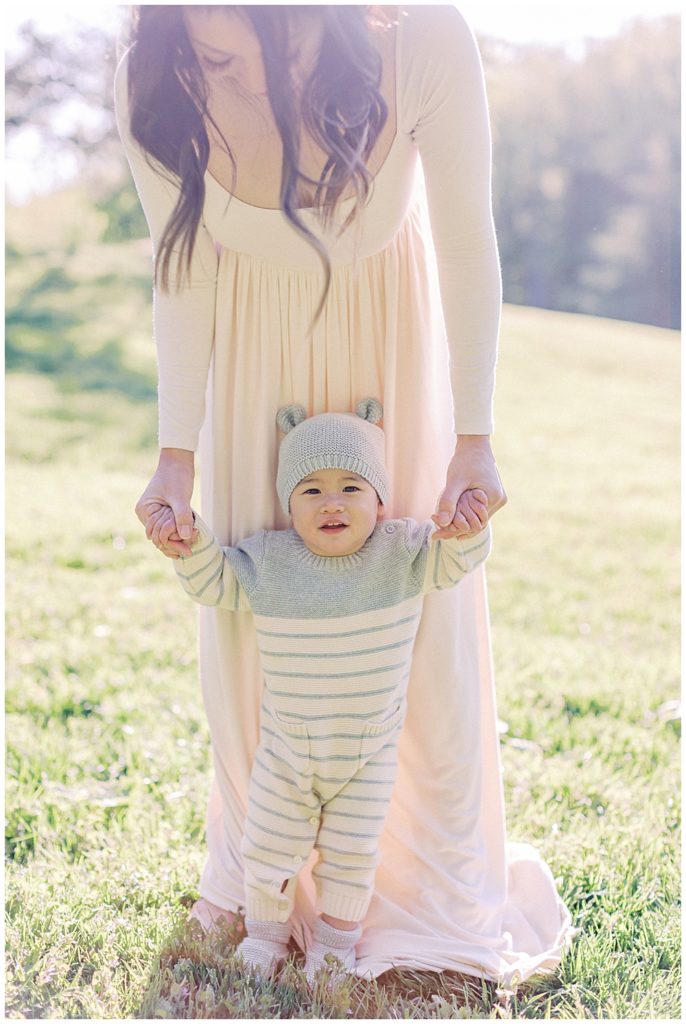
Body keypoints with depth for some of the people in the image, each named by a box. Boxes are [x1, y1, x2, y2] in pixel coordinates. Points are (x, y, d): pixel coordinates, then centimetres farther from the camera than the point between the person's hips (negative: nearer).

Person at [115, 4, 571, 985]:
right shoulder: (154, 89, -27)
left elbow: (468, 247, -20)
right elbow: (184, 280, -12)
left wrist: (474, 440, -18)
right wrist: (176, 456, -15)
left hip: (390, 328, -1)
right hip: (257, 344, 2)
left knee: (420, 604, 2)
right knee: (253, 614, 4)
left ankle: (441, 887, 23)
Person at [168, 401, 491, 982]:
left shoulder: (402, 553, -10)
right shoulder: (268, 561, -8)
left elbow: (458, 558, -10)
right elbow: (214, 583, 3)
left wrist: (469, 520, -31)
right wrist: (192, 542, -16)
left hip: (369, 752, -1)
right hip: (286, 748, 1)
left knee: (352, 853, 10)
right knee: (267, 847, 13)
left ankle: (337, 941, 34)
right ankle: (266, 932, 38)